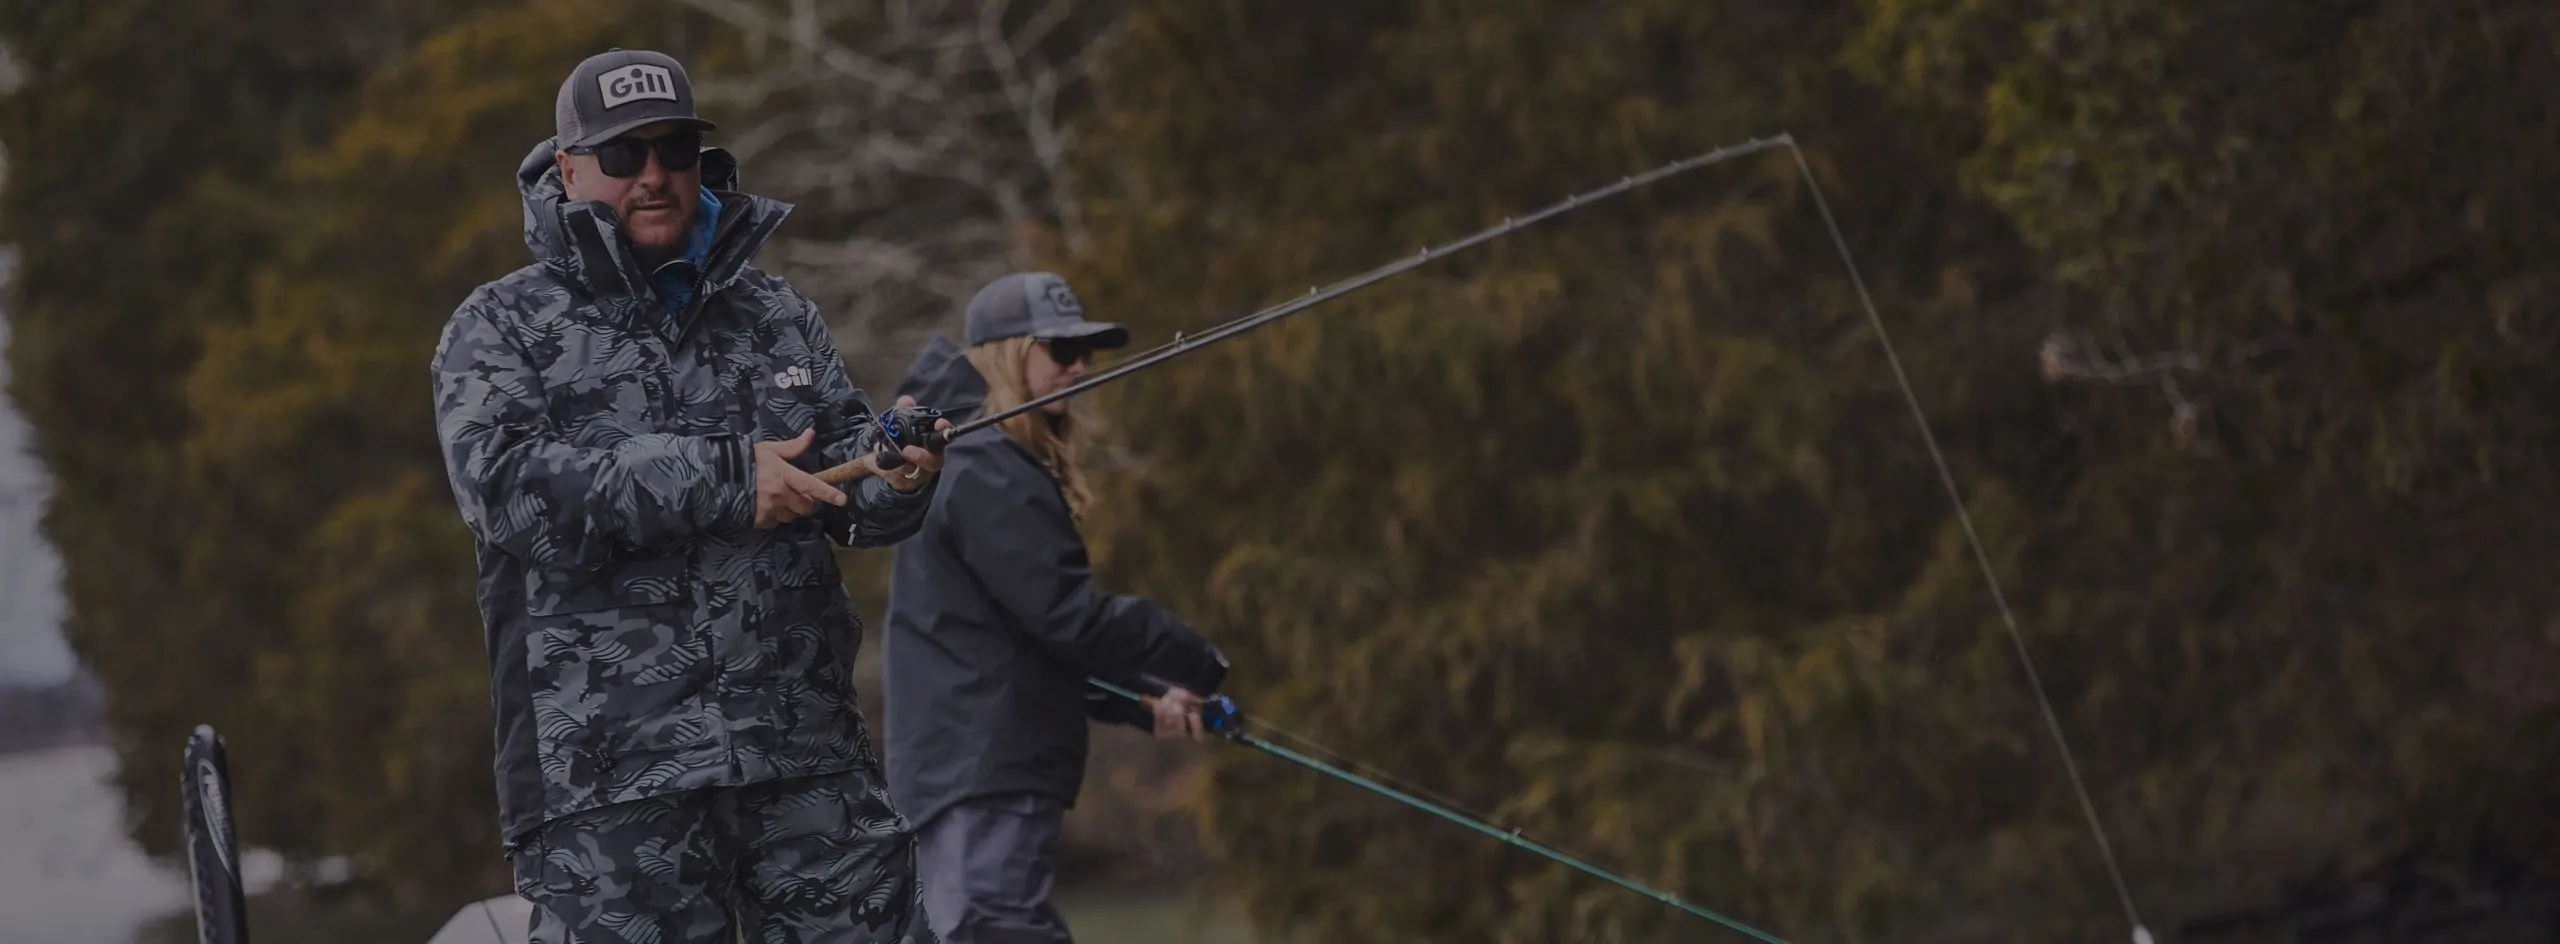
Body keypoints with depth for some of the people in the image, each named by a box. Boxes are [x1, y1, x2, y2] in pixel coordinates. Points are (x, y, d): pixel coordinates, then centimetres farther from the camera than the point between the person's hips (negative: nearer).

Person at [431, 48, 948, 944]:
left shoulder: (776, 316, 17)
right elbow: (502, 482, -14)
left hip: (809, 752, 4)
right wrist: (721, 481, -19)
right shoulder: (502, 327, 4)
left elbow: (850, 492, 14)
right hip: (609, 768, -4)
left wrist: (894, 470, -12)